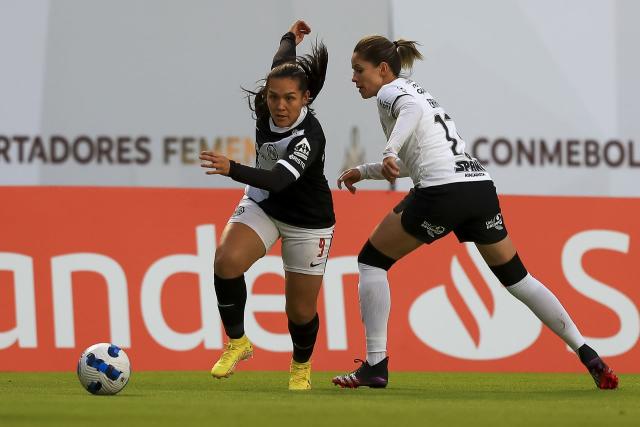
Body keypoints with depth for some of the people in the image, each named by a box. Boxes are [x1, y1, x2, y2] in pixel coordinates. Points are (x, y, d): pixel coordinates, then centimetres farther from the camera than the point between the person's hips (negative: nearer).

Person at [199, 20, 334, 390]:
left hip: (308, 222, -4)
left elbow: (278, 179, -47)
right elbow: (281, 64, 6)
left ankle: (301, 367, 36)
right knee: (227, 261, -25)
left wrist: (232, 169, -63)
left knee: (301, 311, 3)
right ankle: (237, 342, -6)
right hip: (262, 206, 4)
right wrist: (291, 38, 27)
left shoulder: (310, 135, -32)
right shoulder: (264, 107, -17)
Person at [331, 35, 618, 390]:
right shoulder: (414, 91, 29)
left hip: (442, 192, -8)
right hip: (481, 185, 8)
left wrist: (389, 151, -35)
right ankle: (589, 357, 14)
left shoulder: (389, 91, 4)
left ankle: (375, 365, -1)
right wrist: (363, 172, 35)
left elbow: (412, 110, -22)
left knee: (372, 260, 5)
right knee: (516, 277, 18)